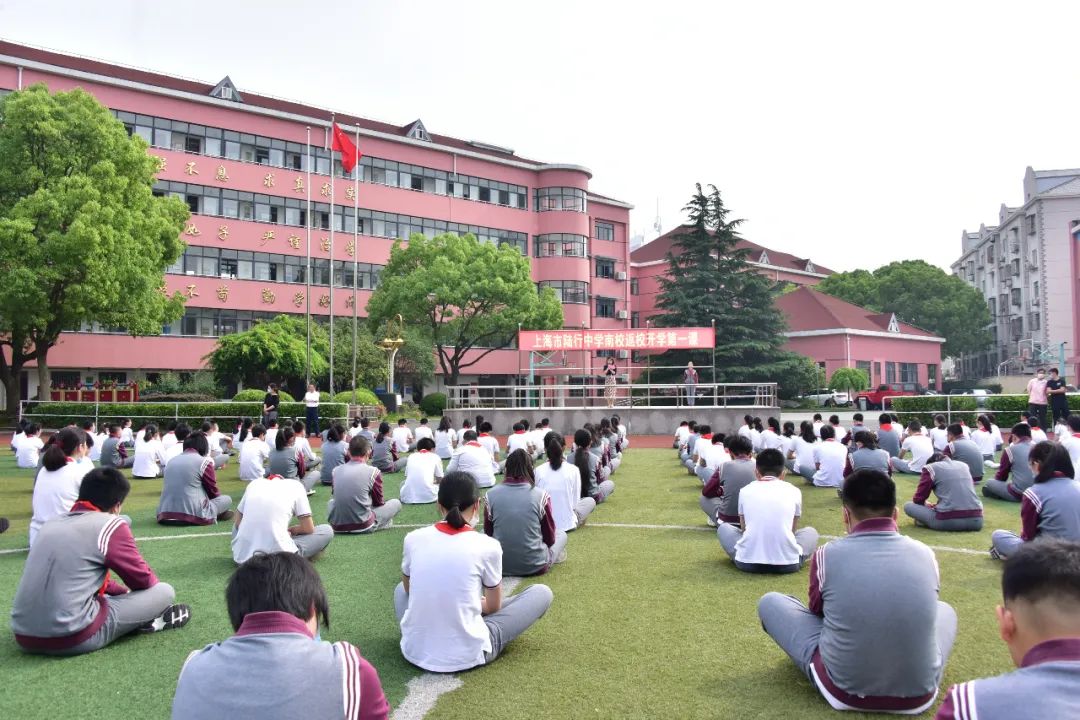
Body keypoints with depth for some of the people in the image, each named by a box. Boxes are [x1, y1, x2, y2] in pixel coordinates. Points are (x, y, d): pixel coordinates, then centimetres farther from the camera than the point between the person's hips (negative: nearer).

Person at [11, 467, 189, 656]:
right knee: (165, 592, 2)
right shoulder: (110, 525, -6)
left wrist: (124, 591, 33)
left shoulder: (53, 522, 16)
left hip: (24, 636, 8)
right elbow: (144, 579, 6)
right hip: (74, 638, -8)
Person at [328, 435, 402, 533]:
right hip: (363, 526, -3)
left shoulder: (336, 470, 3)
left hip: (337, 527, 3)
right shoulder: (373, 472, -8)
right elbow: (378, 502, 5)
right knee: (396, 503, 15)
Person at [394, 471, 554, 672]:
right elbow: (494, 606, 4)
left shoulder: (413, 538, -3)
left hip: (415, 652, 4)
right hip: (467, 656, -4)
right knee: (542, 592, 12)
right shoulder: (487, 546, -12)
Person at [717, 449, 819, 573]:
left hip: (748, 561, 0)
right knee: (810, 532, 30)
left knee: (723, 527, 29)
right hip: (787, 563, 0)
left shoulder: (745, 490, 9)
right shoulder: (794, 491, 8)